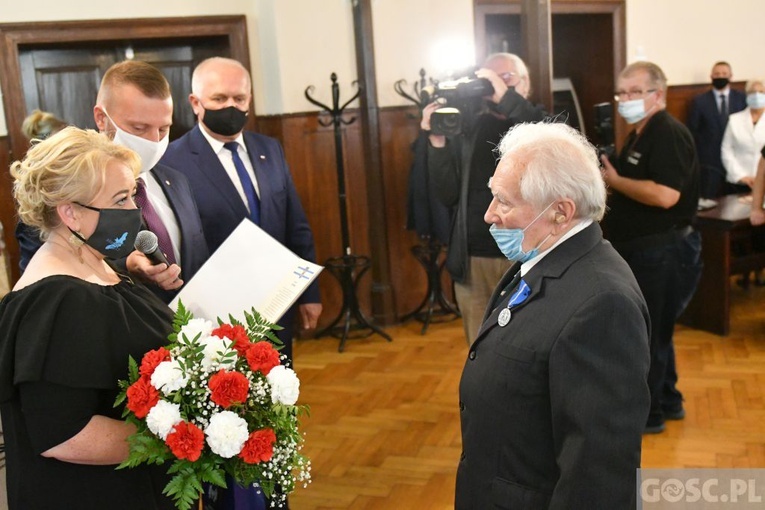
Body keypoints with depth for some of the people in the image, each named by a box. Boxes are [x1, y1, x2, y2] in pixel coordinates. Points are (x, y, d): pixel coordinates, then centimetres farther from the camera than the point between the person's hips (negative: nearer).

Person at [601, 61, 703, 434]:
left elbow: (665, 195, -30)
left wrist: (614, 180, -19)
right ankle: (666, 401, 33)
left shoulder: (669, 134, -18)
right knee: (653, 330, 19)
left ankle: (645, 413, 14)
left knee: (647, 334, 0)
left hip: (662, 252, -10)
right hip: (643, 250, 10)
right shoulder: (640, 135, 14)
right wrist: (610, 186, 2)